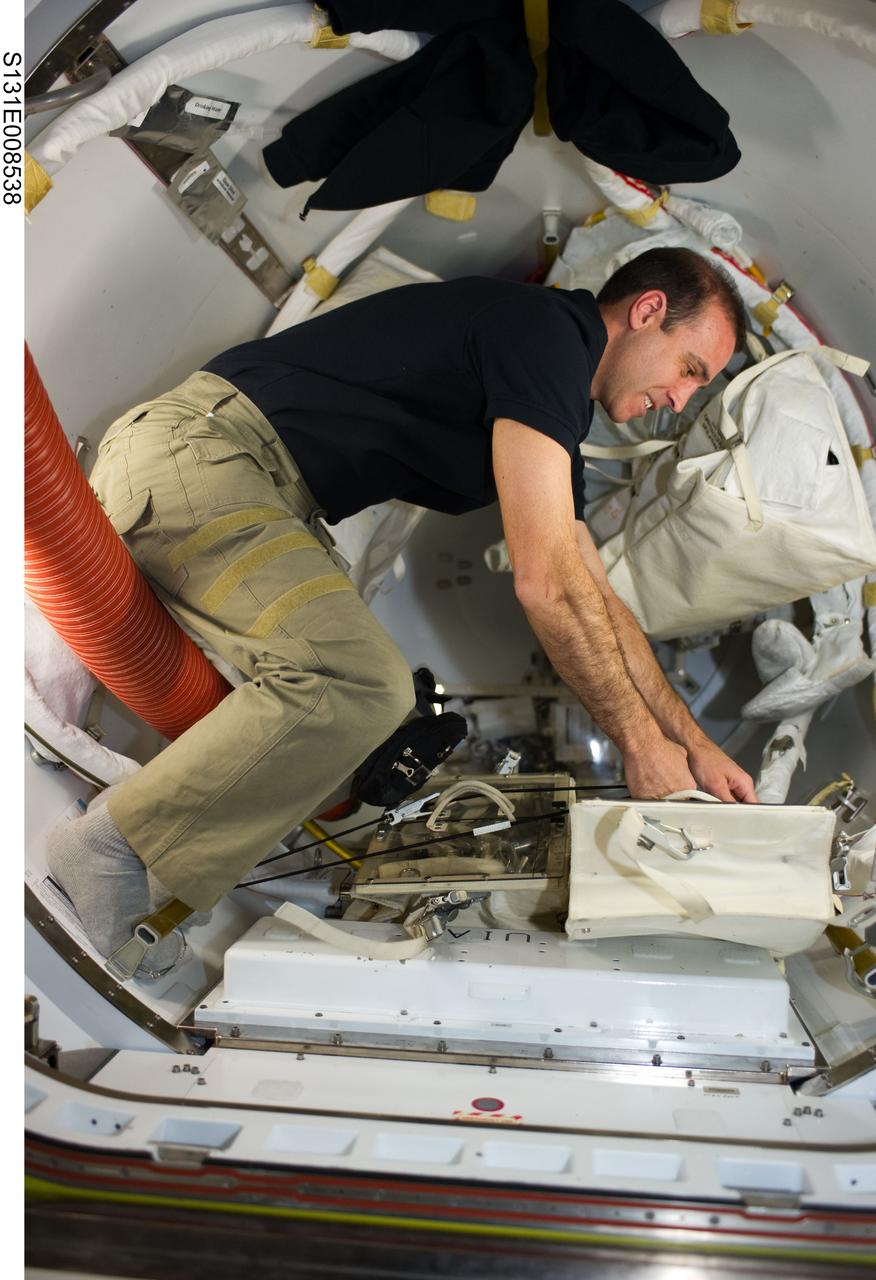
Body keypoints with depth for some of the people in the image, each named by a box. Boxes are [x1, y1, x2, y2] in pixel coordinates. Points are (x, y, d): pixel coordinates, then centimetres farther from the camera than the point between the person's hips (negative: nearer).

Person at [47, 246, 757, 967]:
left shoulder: (555, 419, 20)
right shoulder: (544, 328, -11)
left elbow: (593, 596, 21)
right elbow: (545, 580, -18)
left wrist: (693, 744, 18)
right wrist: (642, 742, -7)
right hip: (195, 451, -11)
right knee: (359, 684, -26)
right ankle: (108, 856, -13)